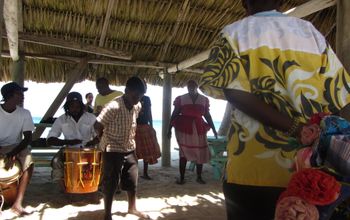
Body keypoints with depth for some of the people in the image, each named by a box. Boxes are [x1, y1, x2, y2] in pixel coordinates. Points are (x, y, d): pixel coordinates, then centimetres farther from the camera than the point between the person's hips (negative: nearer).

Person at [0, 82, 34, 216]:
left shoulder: (24, 113, -4)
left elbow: (28, 138, -9)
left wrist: (13, 153, -25)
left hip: (16, 148, 1)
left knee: (28, 163, -30)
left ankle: (17, 203, -24)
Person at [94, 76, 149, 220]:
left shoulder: (137, 106, -2)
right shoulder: (114, 106, -23)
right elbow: (97, 126, -17)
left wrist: (132, 140, 11)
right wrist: (106, 140, -3)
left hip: (130, 149, 6)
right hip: (112, 150, -6)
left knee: (132, 181, 16)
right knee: (110, 183, 5)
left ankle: (132, 208, 36)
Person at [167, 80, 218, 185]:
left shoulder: (204, 99, 9)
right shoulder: (181, 98, 3)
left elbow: (207, 115, 13)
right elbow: (174, 114, 3)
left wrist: (213, 128, 9)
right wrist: (169, 129, -1)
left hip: (199, 128, 2)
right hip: (183, 127, -2)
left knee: (200, 153, 4)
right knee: (183, 152, -1)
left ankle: (199, 177, 16)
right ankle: (181, 177, 7)